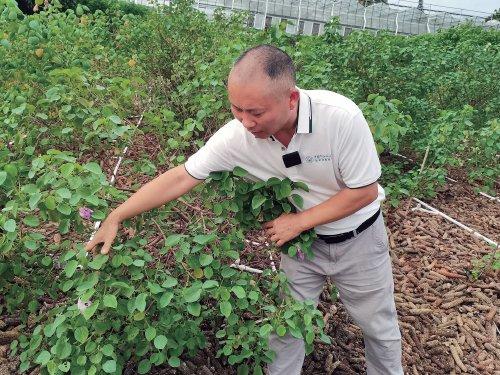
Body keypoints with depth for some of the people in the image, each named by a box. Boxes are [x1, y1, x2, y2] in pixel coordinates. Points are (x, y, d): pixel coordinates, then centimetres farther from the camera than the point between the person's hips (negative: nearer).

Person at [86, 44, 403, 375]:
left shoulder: (341, 117, -34)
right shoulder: (237, 136, -25)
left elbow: (364, 191, -22)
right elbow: (181, 177, -17)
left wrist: (298, 222, -21)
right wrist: (115, 218, -16)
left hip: (357, 237, -1)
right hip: (301, 238, 2)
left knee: (378, 327, 18)